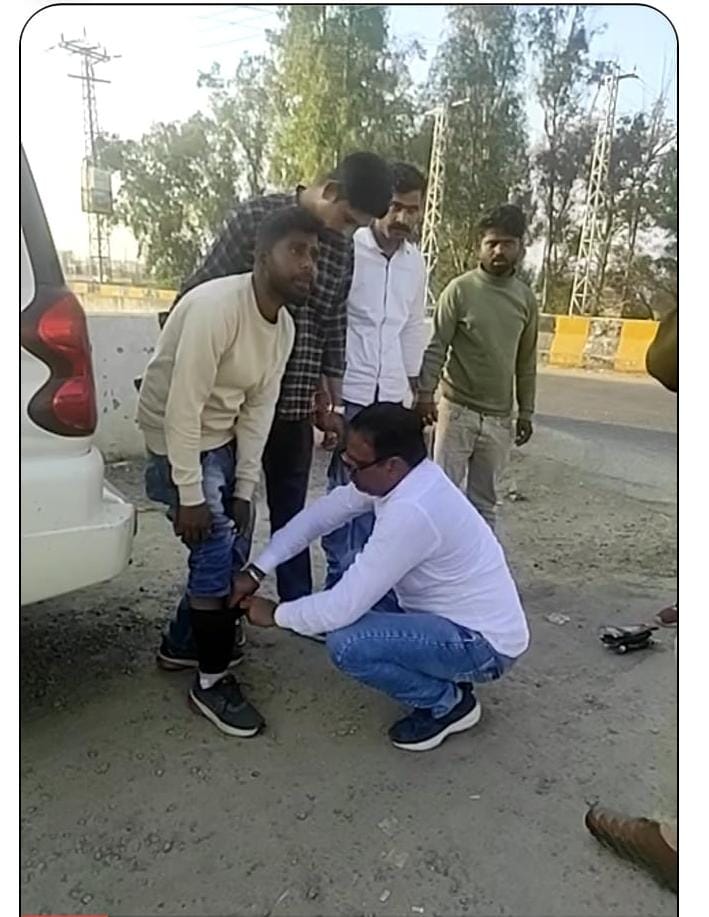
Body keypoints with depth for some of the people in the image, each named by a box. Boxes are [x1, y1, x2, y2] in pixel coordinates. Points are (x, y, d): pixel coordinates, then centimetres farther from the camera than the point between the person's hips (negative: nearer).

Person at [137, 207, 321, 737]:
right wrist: (190, 495, -26)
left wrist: (244, 488, -3)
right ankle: (212, 682, 10)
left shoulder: (284, 327, -3)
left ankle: (186, 640, 36)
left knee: (226, 551, 13)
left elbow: (258, 409, -1)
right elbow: (183, 406, -29)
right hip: (178, 439, -8)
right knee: (217, 554, -7)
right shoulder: (217, 306, -29)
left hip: (223, 439, 8)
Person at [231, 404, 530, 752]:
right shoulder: (401, 476, -6)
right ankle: (444, 683, 17)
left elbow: (345, 607, -28)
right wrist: (256, 570, -1)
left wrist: (276, 614, -10)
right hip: (456, 616, 9)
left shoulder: (411, 512, -33)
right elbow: (322, 512, 3)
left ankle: (447, 703, 1)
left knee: (346, 644, -24)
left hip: (484, 642, -9)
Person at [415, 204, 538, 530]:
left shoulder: (526, 298, 6)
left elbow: (526, 361, 11)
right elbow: (436, 347, -6)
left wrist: (526, 410, 11)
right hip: (458, 408, -3)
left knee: (485, 500, 11)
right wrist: (425, 393, -15)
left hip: (499, 417, 4)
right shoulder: (460, 289, -6)